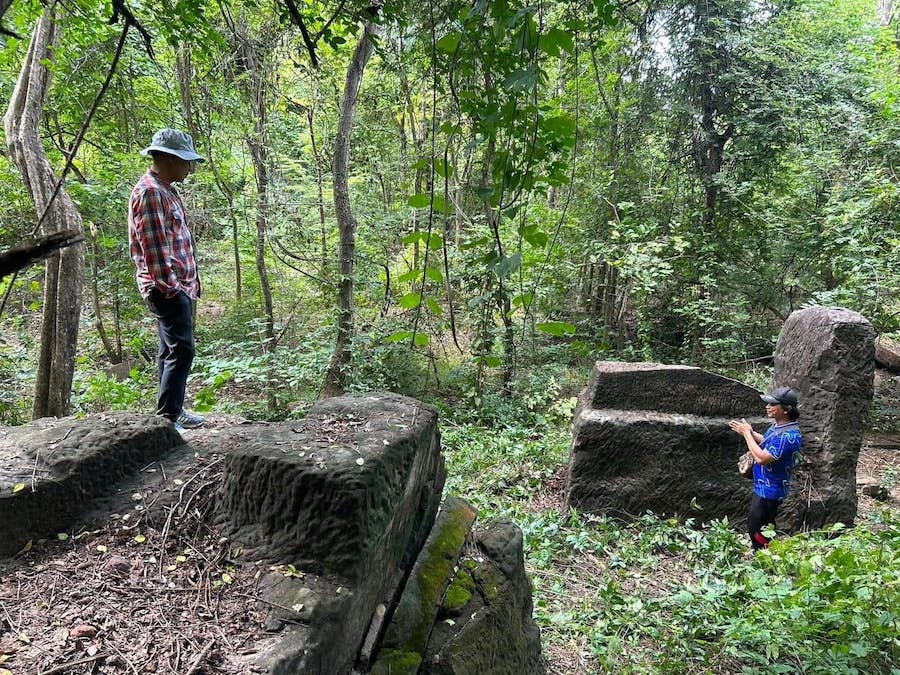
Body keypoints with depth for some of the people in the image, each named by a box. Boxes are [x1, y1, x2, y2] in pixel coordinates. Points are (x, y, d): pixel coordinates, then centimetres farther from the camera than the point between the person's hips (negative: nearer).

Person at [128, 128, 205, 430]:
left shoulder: (165, 190, 18)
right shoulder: (149, 192, -14)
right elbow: (154, 246, -20)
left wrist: (190, 280, 20)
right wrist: (169, 285, -20)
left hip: (179, 284, 10)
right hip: (167, 286, -10)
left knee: (171, 349, 13)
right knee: (181, 349, -11)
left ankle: (172, 411, 21)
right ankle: (168, 415, -6)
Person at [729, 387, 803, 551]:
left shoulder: (789, 435, -30)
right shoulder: (778, 424, 0)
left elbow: (762, 458, -32)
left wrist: (747, 434, -22)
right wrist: (751, 432, 2)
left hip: (770, 490, -10)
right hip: (764, 486, 10)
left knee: (755, 528, 2)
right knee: (765, 526, 24)